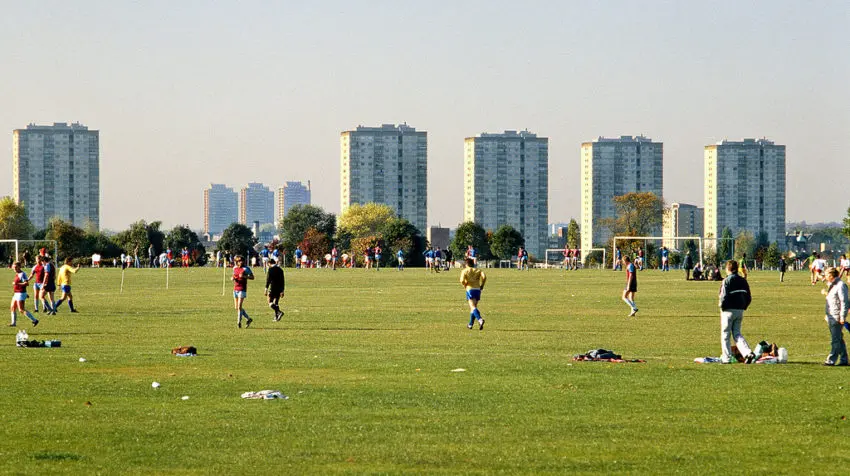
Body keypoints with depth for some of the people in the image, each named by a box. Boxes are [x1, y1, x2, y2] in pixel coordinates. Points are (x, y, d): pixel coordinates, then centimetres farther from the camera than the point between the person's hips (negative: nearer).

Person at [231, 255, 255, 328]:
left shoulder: (246, 269, -7)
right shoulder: (235, 268, 10)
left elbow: (252, 277, -5)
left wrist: (244, 276, -20)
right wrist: (232, 278, 2)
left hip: (242, 290, -7)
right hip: (235, 289, 7)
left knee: (239, 307, -12)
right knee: (236, 307, 8)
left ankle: (239, 322, -4)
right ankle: (248, 319, 22)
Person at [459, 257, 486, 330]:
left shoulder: (464, 271, 5)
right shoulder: (477, 270, 14)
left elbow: (462, 280, -12)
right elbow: (484, 276, -4)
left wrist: (464, 286, 7)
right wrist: (482, 285, 5)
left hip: (470, 289, -5)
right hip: (477, 289, 5)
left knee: (473, 307, -15)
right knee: (473, 307, 19)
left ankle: (480, 319, -41)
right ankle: (471, 324, 27)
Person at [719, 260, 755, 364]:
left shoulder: (727, 281, -11)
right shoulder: (743, 281, 9)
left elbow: (724, 297, -18)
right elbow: (749, 298, 9)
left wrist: (722, 307, -5)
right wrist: (743, 307, 15)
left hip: (729, 310, -6)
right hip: (740, 311, 6)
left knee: (725, 335, 5)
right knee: (737, 334, 12)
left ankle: (726, 358, 7)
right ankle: (748, 353, -7)